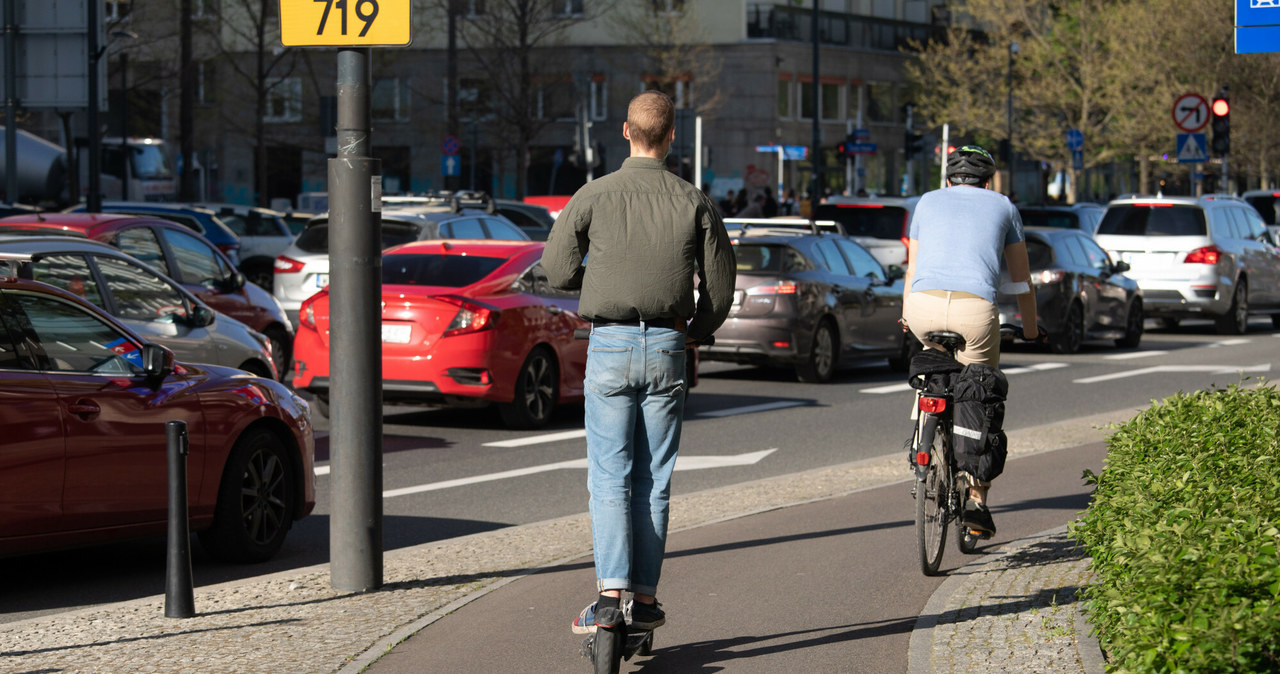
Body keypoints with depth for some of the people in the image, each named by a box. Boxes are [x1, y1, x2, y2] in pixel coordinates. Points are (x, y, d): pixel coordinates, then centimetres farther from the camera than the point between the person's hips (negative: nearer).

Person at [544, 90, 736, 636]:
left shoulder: (594, 196, -4)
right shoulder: (694, 203, 1)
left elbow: (557, 268, 1)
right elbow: (720, 285, 4)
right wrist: (697, 333, 22)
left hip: (610, 346, -1)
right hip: (667, 348, 2)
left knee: (609, 478, 0)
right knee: (654, 479, 9)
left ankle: (610, 592, -14)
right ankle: (644, 599, 11)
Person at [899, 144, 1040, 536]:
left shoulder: (929, 201, 25)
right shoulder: (1002, 206, 23)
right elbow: (1020, 277, 29)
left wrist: (906, 315, 50)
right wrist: (1030, 326, 44)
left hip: (924, 307, 1)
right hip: (975, 311, -1)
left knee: (933, 349, 37)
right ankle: (976, 499, 8)